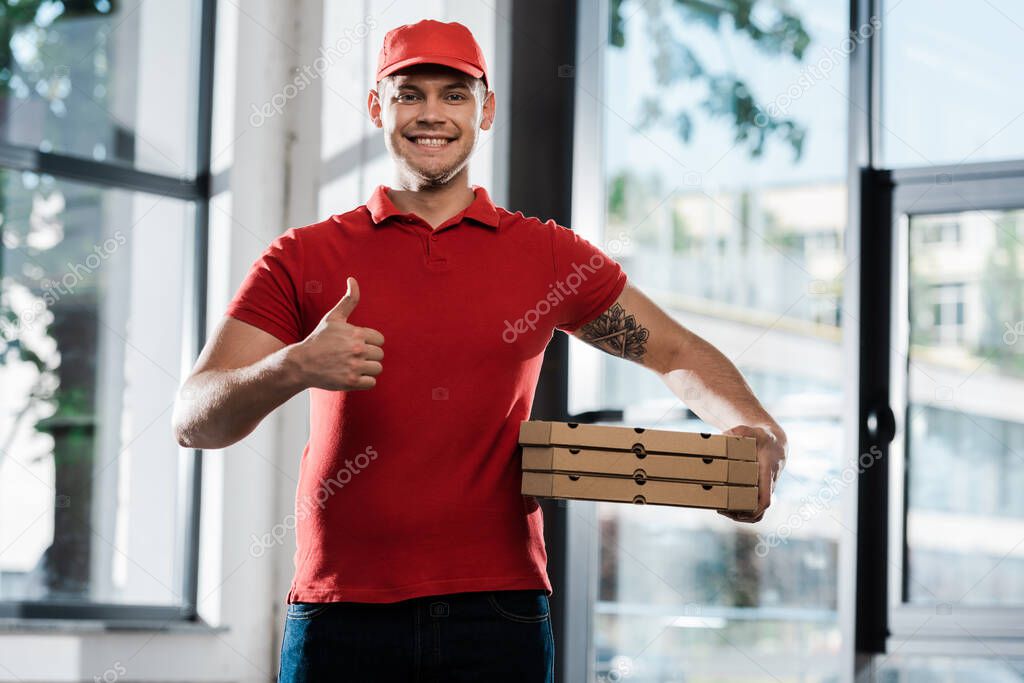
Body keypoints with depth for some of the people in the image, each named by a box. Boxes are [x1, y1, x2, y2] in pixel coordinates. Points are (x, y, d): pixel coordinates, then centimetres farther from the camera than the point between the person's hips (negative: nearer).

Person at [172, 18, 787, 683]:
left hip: (498, 613, 1)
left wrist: (758, 430, -3)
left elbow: (678, 354, 18)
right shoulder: (304, 258, 5)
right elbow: (195, 421, -2)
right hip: (340, 618, 0)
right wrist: (295, 369, -23)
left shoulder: (548, 255, 9)